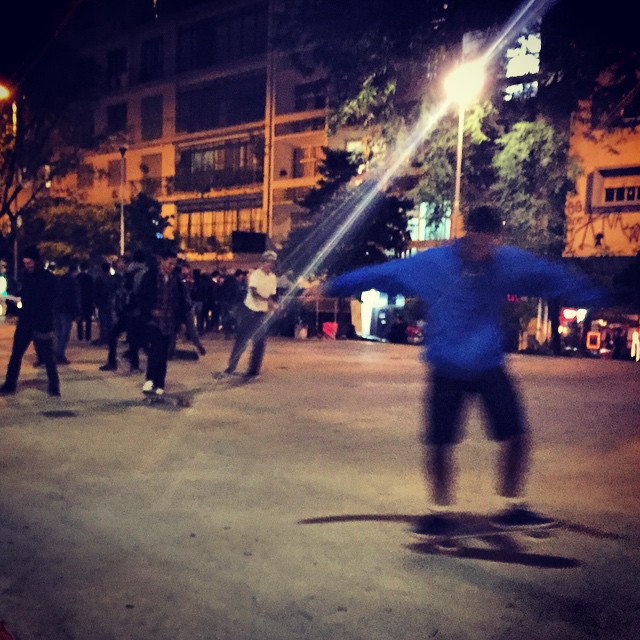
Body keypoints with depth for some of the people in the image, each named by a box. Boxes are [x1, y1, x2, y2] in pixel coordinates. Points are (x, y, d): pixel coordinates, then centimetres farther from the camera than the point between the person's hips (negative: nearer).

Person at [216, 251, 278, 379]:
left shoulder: (273, 278, 7)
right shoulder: (255, 274, -10)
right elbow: (253, 292, -23)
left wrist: (270, 310, 4)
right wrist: (266, 300, -36)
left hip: (263, 313, 5)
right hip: (249, 310, -5)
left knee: (259, 343, 4)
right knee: (241, 340, -4)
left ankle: (253, 370, 13)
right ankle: (230, 368, 2)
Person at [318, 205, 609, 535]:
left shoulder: (511, 262, -6)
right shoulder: (432, 263, -12)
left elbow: (555, 277, 6)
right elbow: (382, 272, -8)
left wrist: (597, 298, 11)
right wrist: (332, 287, -6)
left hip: (490, 367, 2)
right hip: (446, 370, -2)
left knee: (515, 434, -1)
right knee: (437, 443, -3)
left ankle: (512, 507, 22)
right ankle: (441, 511, 20)